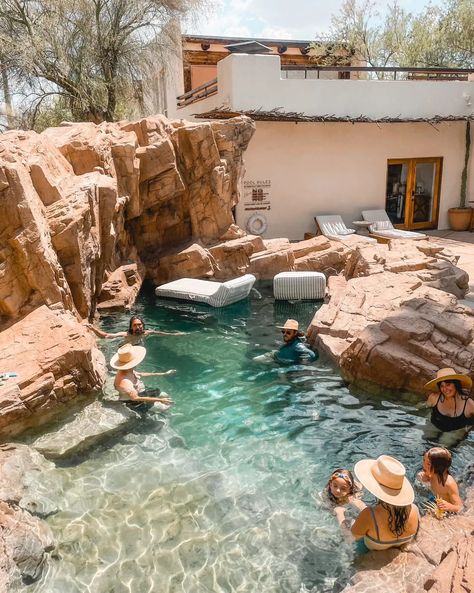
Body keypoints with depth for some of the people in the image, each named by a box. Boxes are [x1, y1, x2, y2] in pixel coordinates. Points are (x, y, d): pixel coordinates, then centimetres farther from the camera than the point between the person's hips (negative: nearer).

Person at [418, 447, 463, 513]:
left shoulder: (450, 483, -36)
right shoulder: (432, 474, -18)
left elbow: (459, 508, -30)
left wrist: (449, 507, -50)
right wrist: (424, 479, -15)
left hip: (449, 512, -5)